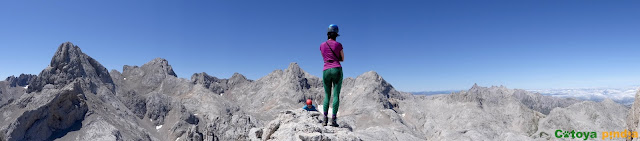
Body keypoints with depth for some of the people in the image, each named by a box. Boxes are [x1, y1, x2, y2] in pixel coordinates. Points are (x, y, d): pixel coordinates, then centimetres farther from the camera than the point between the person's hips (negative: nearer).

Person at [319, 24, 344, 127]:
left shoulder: (322, 45, 11)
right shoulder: (338, 45, 2)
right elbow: (342, 59, 10)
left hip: (326, 71, 3)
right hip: (337, 70, -2)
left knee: (327, 96, 8)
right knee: (336, 95, -3)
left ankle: (325, 119, -1)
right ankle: (333, 119, -9)